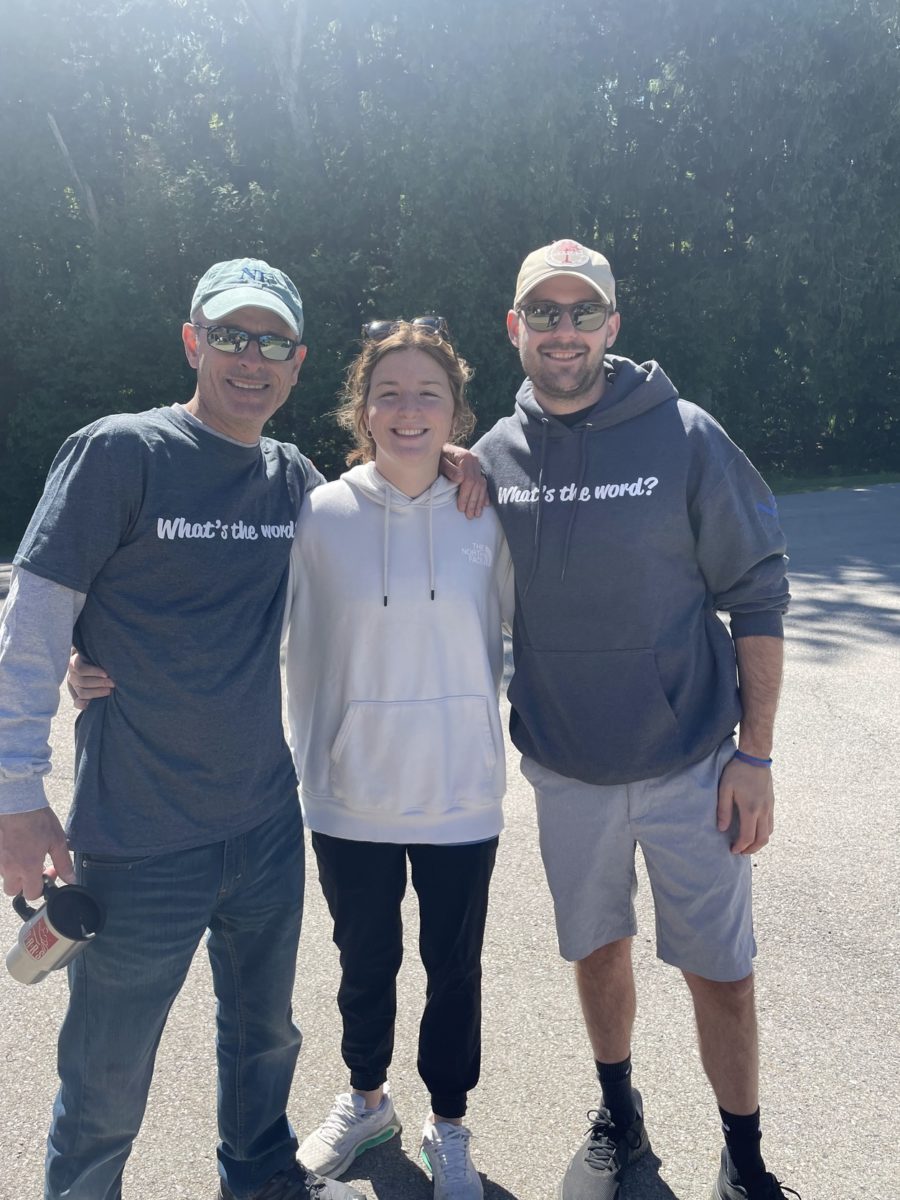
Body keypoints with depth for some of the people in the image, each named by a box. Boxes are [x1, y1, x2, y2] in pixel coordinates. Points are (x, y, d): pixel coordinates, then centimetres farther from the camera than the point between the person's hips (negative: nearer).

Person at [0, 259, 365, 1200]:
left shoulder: (293, 478, 5)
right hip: (139, 841, -5)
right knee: (106, 1084, 11)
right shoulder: (118, 452, -11)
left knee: (263, 1036, 25)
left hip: (267, 825, 6)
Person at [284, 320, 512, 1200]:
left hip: (460, 795, 0)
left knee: (453, 969, 17)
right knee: (365, 962, 21)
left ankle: (448, 1125, 43)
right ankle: (365, 1097, 49)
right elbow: (299, 651, -3)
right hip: (351, 796, 0)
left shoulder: (486, 514, -7)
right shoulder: (322, 514, -9)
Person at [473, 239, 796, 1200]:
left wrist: (753, 755, -10)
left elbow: (757, 596, -7)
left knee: (720, 973, 8)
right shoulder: (492, 458, -1)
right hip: (564, 773, 3)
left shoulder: (685, 437, -10)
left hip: (690, 769, -2)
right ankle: (617, 1118, 44)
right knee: (597, 951, 19)